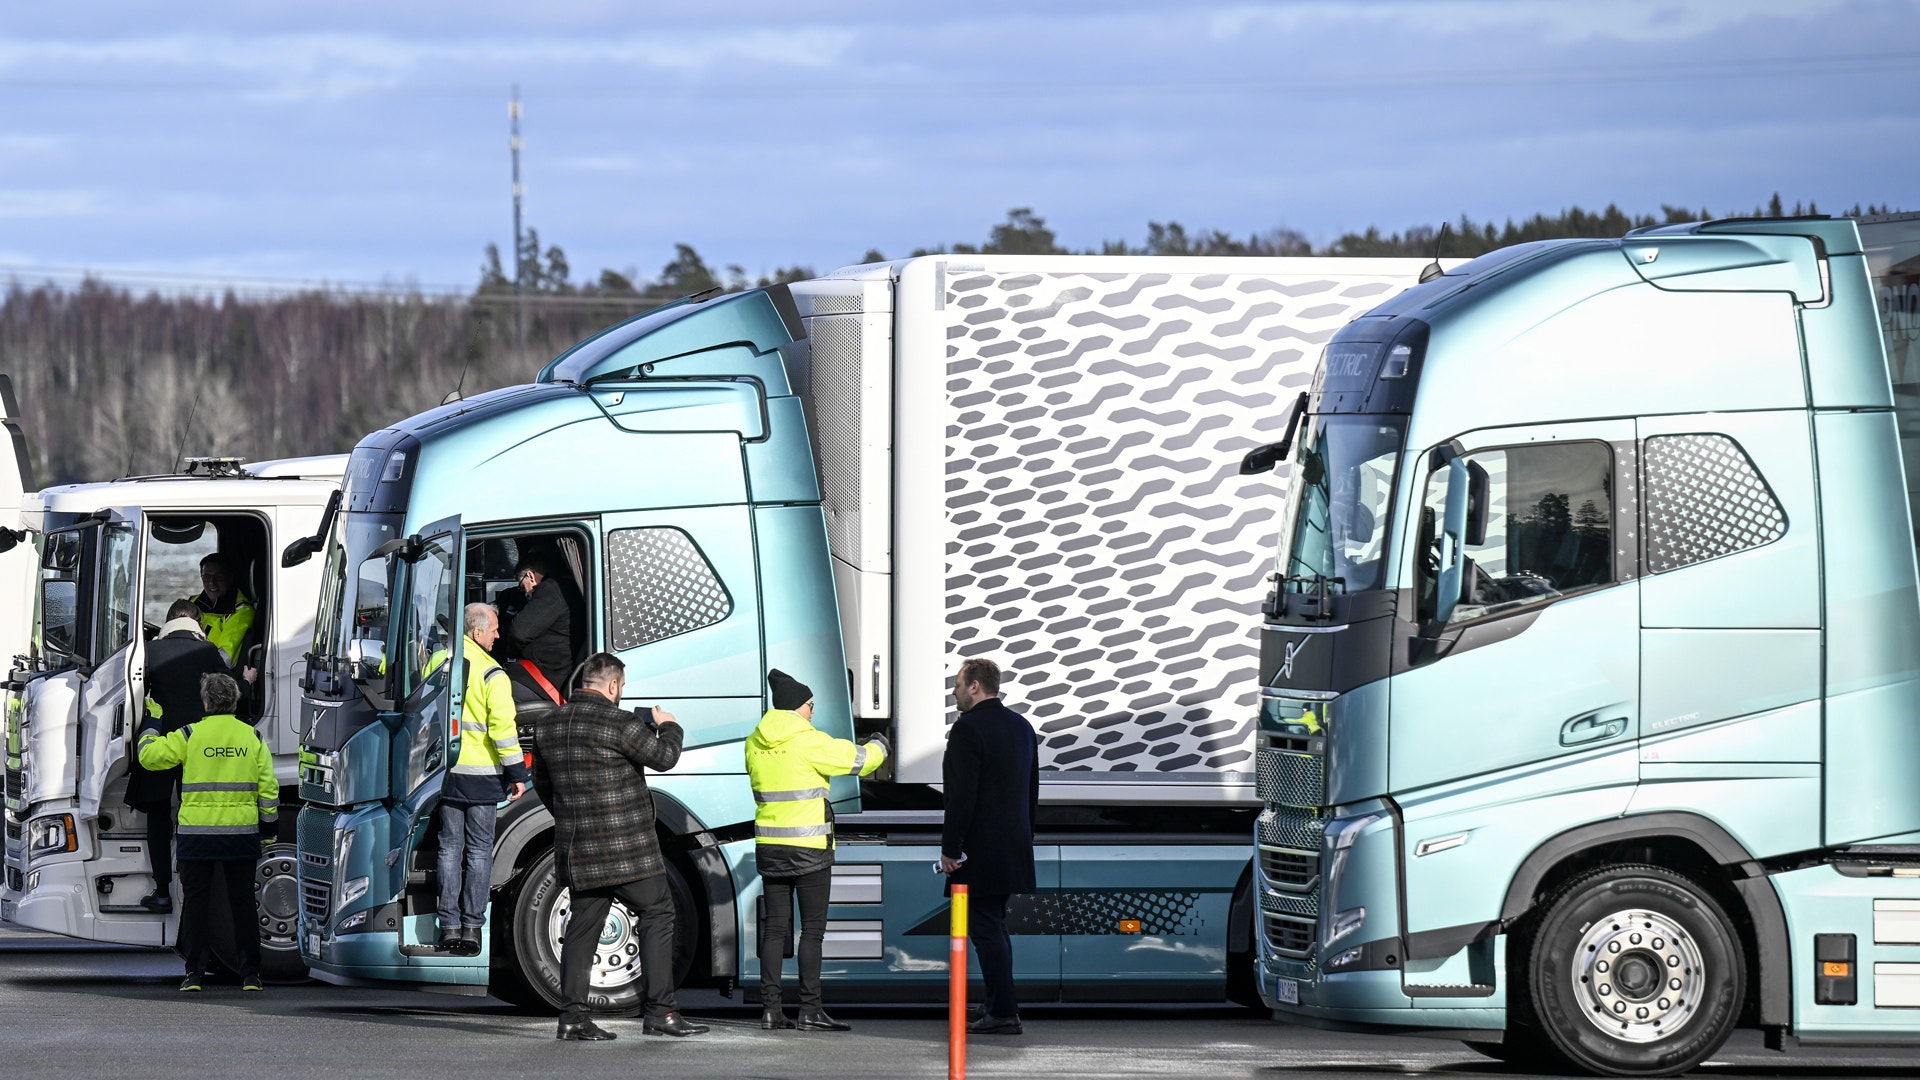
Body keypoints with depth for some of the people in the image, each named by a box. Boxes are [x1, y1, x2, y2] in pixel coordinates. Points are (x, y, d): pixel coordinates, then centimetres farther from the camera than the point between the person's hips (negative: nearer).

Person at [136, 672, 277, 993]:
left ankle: (195, 973, 1)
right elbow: (268, 788, 6)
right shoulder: (252, 738, 4)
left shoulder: (190, 736, -5)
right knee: (242, 902, 7)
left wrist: (150, 728, 20)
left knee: (196, 902, 4)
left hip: (197, 834, -2)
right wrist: (269, 829, 16)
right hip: (242, 834, 2)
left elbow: (149, 755, 0)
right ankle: (250, 975, 6)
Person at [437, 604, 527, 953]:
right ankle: (471, 927, 2)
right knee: (480, 852, 4)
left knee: (450, 848, 10)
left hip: (445, 769, 4)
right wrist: (517, 774, -8)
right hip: (481, 775, -4)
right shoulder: (491, 675, -12)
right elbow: (502, 728, -16)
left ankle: (449, 926, 8)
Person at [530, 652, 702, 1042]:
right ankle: (660, 1010, -3)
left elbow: (541, 781, 21)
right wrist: (668, 726, 13)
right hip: (626, 847, -7)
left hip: (577, 849, 7)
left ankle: (574, 1014, 2)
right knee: (657, 915, 2)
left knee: (582, 926, 9)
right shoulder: (617, 722, -13)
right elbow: (663, 757, -8)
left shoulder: (552, 724, 10)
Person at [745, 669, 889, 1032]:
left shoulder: (755, 743, 6)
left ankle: (770, 1008, 6)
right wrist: (878, 746, 16)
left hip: (769, 848, 6)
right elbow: (857, 760, -6)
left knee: (774, 928, 8)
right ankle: (810, 1010, -2)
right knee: (812, 929, -1)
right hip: (809, 849, -6)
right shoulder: (808, 742, -13)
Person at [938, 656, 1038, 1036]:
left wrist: (950, 848, -15)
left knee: (985, 929, -7)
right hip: (1014, 846, 9)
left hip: (979, 848, -9)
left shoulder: (968, 729, -14)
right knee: (995, 927, 16)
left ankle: (1003, 1013, -9)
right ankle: (1001, 1008, 18)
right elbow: (1032, 792, 19)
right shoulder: (1021, 727, 14)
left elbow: (962, 795, -19)